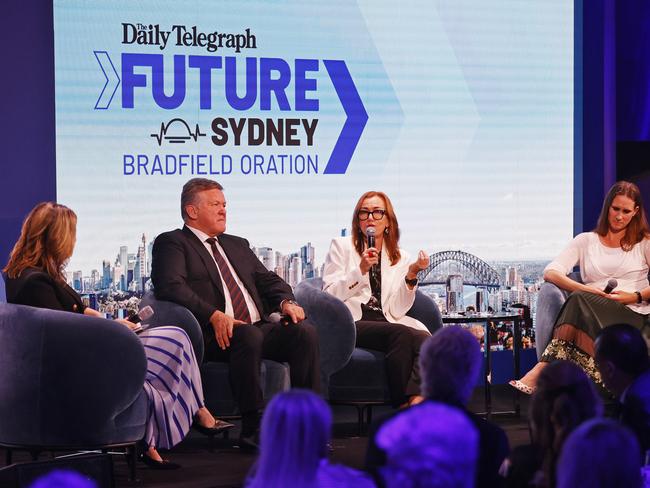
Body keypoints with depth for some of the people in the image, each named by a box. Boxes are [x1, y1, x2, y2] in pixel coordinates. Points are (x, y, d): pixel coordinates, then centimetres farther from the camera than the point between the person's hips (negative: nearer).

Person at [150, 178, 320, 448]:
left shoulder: (237, 245, 30)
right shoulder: (171, 243, 6)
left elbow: (268, 280, 24)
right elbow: (171, 286, -11)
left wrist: (286, 302, -1)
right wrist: (215, 315, -24)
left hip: (259, 328, 6)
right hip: (216, 335, -6)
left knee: (304, 331, -21)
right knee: (248, 336, -37)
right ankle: (252, 430, -30)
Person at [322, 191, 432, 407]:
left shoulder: (400, 257, 19)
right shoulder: (342, 247, 13)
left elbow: (396, 310, 7)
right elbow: (329, 296, 0)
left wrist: (411, 275, -6)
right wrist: (360, 270, -10)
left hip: (386, 321, 3)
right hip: (353, 322, -3)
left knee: (424, 339, -31)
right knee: (402, 334, -33)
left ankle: (415, 401, -45)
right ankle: (401, 404, -28)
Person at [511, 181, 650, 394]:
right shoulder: (586, 241, 21)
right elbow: (550, 272, 6)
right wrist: (584, 289, -10)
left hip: (631, 313, -2)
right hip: (589, 312, 2)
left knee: (580, 301, -35)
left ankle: (541, 371, -46)